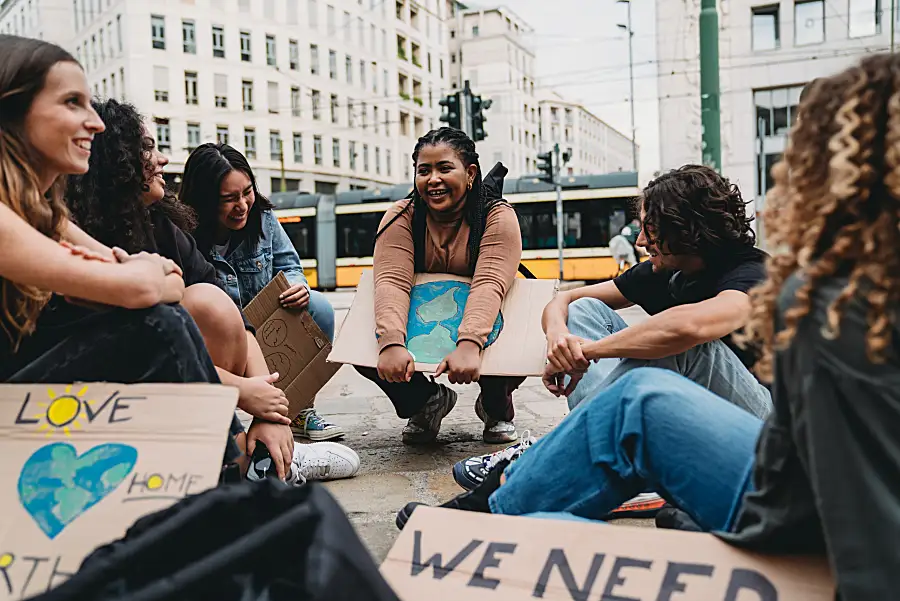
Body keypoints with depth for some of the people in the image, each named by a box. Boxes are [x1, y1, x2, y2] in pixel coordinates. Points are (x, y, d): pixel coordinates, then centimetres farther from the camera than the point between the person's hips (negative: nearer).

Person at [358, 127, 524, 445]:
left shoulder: (498, 217, -15)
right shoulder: (401, 217, -10)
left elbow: (488, 285, -31)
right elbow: (392, 282, -26)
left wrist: (469, 344, -50)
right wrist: (391, 343, -45)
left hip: (479, 329, -2)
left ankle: (497, 406, 4)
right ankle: (426, 400, 6)